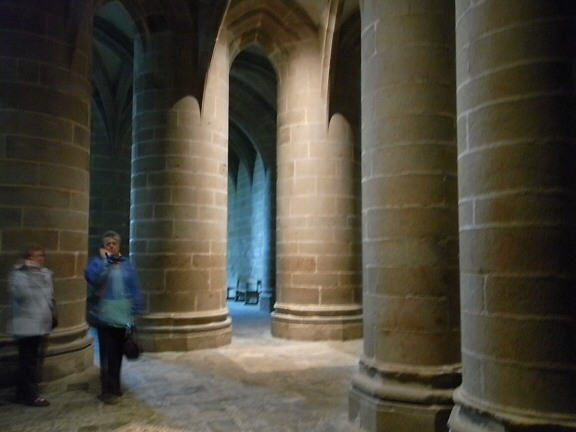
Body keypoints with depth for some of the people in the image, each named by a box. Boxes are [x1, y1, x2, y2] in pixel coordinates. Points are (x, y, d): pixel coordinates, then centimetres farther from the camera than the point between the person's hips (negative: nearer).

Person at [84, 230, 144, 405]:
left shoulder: (126, 264, 7)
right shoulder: (97, 262, -2)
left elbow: (134, 289, 7)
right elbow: (92, 277, -25)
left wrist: (134, 311, 4)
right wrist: (103, 259, -19)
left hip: (123, 316, 4)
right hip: (105, 316, -4)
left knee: (117, 354, 15)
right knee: (107, 355, -2)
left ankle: (115, 387, 29)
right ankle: (107, 390, 9)